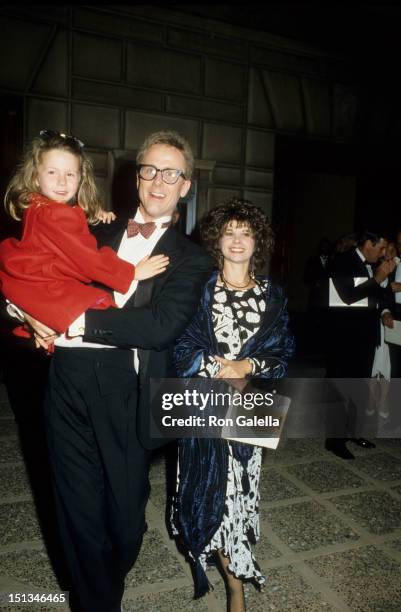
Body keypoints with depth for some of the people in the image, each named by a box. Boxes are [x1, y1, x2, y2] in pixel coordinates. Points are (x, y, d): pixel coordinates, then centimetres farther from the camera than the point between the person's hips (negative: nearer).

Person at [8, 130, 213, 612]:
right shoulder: (97, 234, 15)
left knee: (125, 513, 12)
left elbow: (163, 324, -14)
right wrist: (35, 311, -5)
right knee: (79, 510, 13)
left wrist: (78, 321, -16)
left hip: (126, 391, -2)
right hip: (69, 379, 3)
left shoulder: (190, 259, 2)